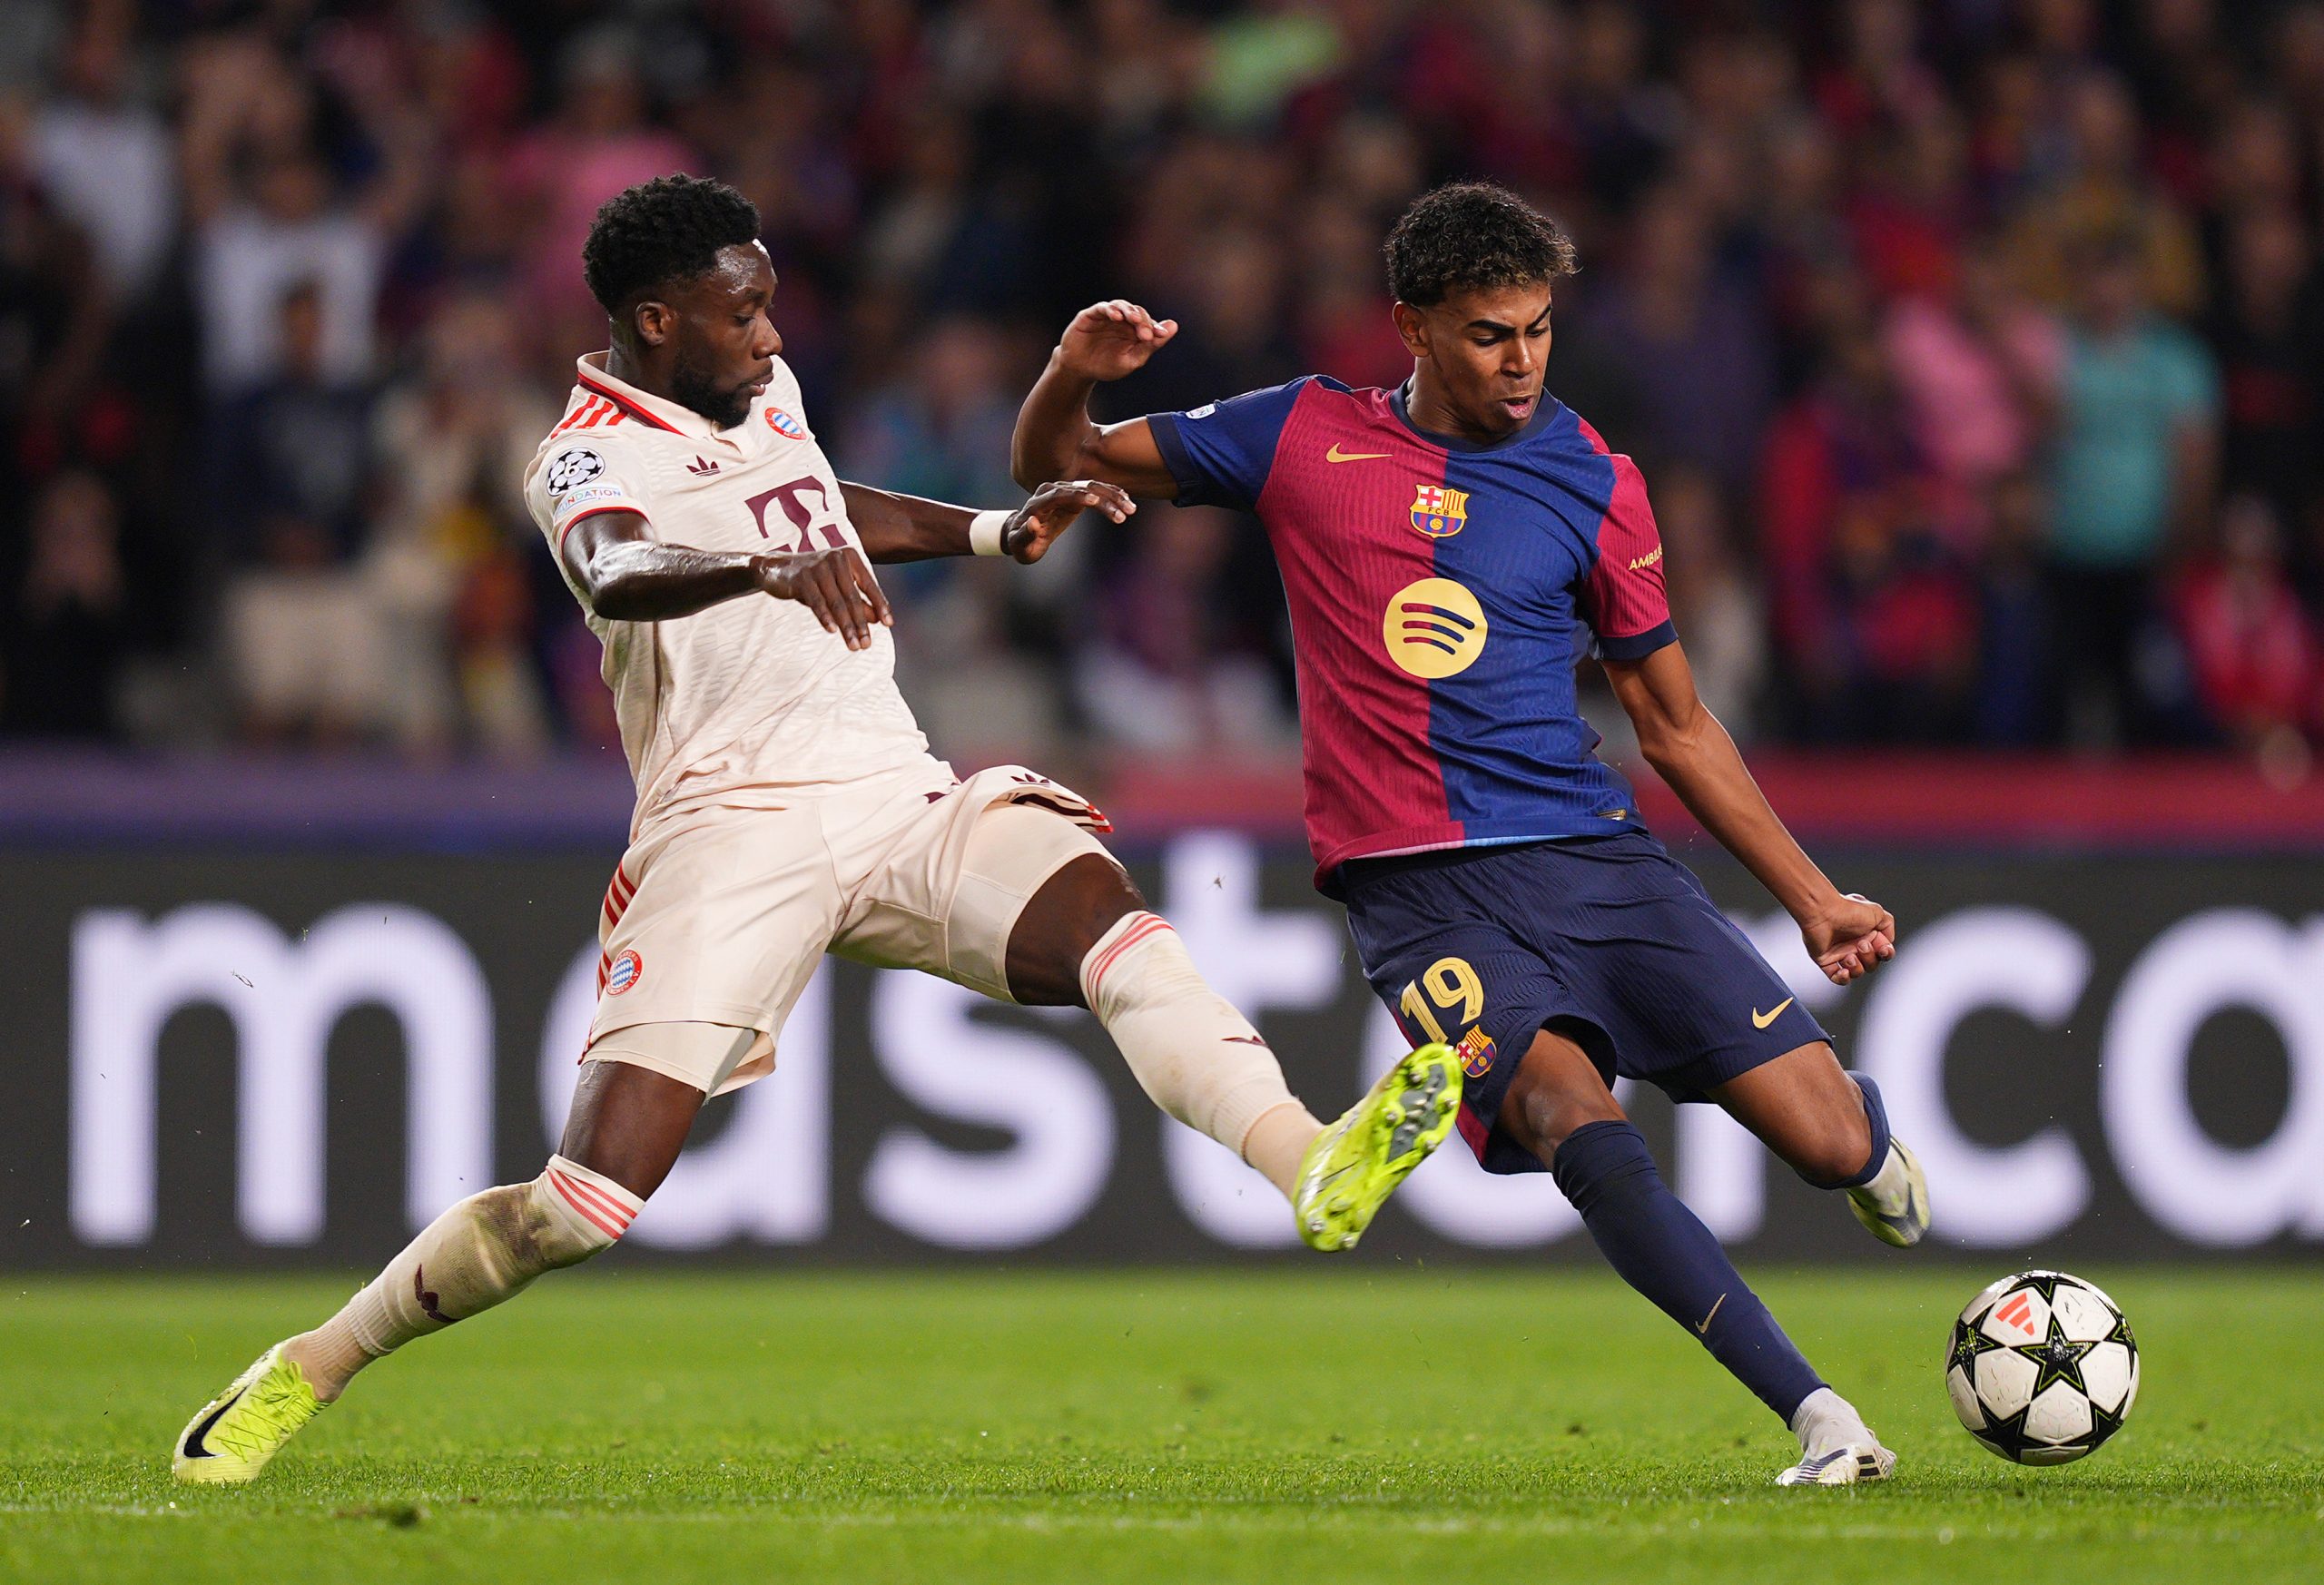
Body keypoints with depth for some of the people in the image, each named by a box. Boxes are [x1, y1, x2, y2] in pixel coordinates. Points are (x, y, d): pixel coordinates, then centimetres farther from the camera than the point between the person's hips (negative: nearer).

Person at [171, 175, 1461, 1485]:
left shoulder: (765, 390, 18)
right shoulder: (589, 456, -6)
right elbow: (620, 572, -31)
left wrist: (997, 534, 37)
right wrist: (771, 566, -49)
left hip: (904, 799, 6)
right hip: (738, 832, -6)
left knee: (1112, 924, -25)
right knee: (589, 1203, -11)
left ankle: (1315, 1173, -41)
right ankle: (305, 1372, 5)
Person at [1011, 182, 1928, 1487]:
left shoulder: (1593, 482, 9)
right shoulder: (1306, 439, 7)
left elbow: (1676, 726, 17)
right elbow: (1055, 468, 15)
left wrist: (1814, 899, 13)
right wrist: (1073, 378, -8)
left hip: (1593, 852, 2)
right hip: (1419, 884, -2)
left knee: (1831, 1142, -10)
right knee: (1570, 1114, -30)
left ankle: (1866, 1127, 31)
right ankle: (1817, 1414, -26)